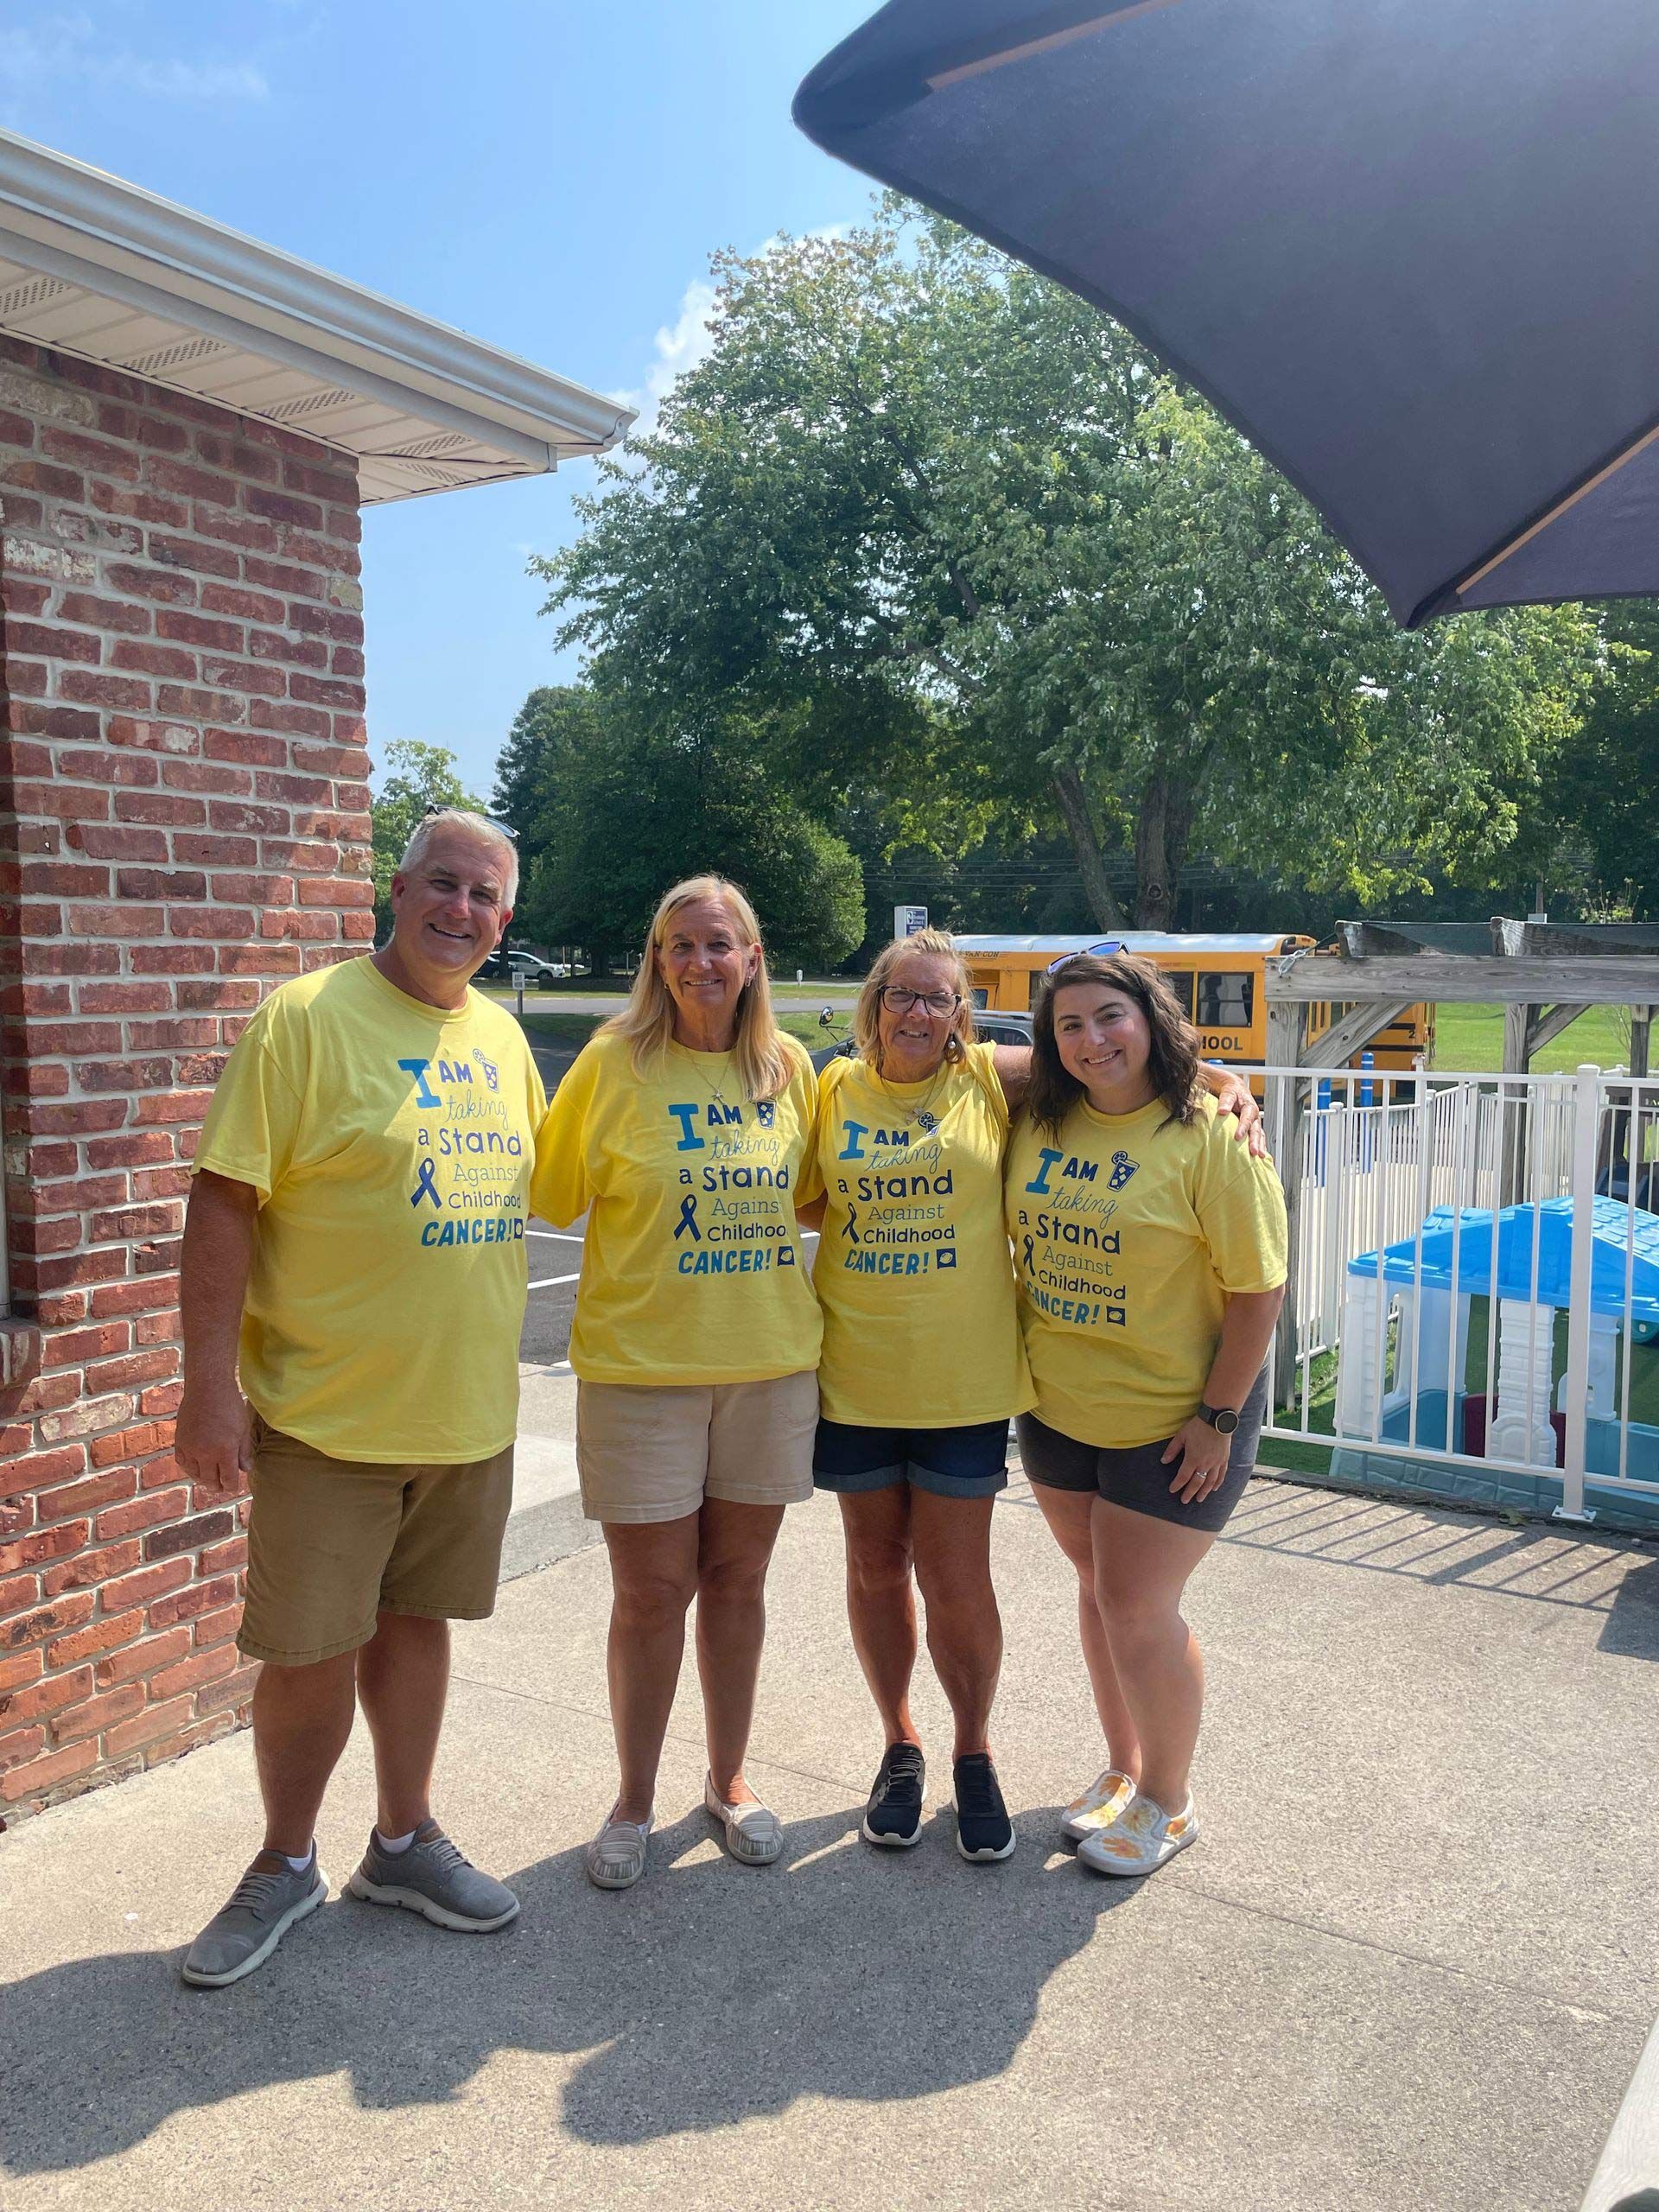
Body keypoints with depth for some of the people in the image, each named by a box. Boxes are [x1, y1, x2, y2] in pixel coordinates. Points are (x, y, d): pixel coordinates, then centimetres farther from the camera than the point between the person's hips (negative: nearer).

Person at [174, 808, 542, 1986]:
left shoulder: (502, 1037, 7)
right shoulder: (307, 1018, -12)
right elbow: (225, 1204, -14)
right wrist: (210, 1385, -18)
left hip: (471, 1409, 5)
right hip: (329, 1415, -5)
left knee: (415, 1621, 18)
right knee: (311, 1653, 6)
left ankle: (404, 1841, 36)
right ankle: (285, 1867, 29)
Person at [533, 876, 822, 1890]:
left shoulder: (790, 1068, 3)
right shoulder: (614, 1063, -7)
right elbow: (551, 1192, -3)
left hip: (770, 1360, 3)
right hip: (643, 1362, -3)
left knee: (737, 1577, 15)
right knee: (653, 1590, 6)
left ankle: (730, 1778, 35)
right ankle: (635, 1801, 28)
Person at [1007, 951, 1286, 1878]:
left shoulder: (1211, 1137, -18)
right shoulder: (1041, 1122, -2)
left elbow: (1259, 1289, -16)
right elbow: (1017, 1235, 16)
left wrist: (1217, 1416, -16)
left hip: (1174, 1418, -5)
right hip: (1057, 1407, 6)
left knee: (1137, 1608, 1)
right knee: (1099, 1590, 18)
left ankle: (1168, 1800, 25)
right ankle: (1123, 1768, 39)